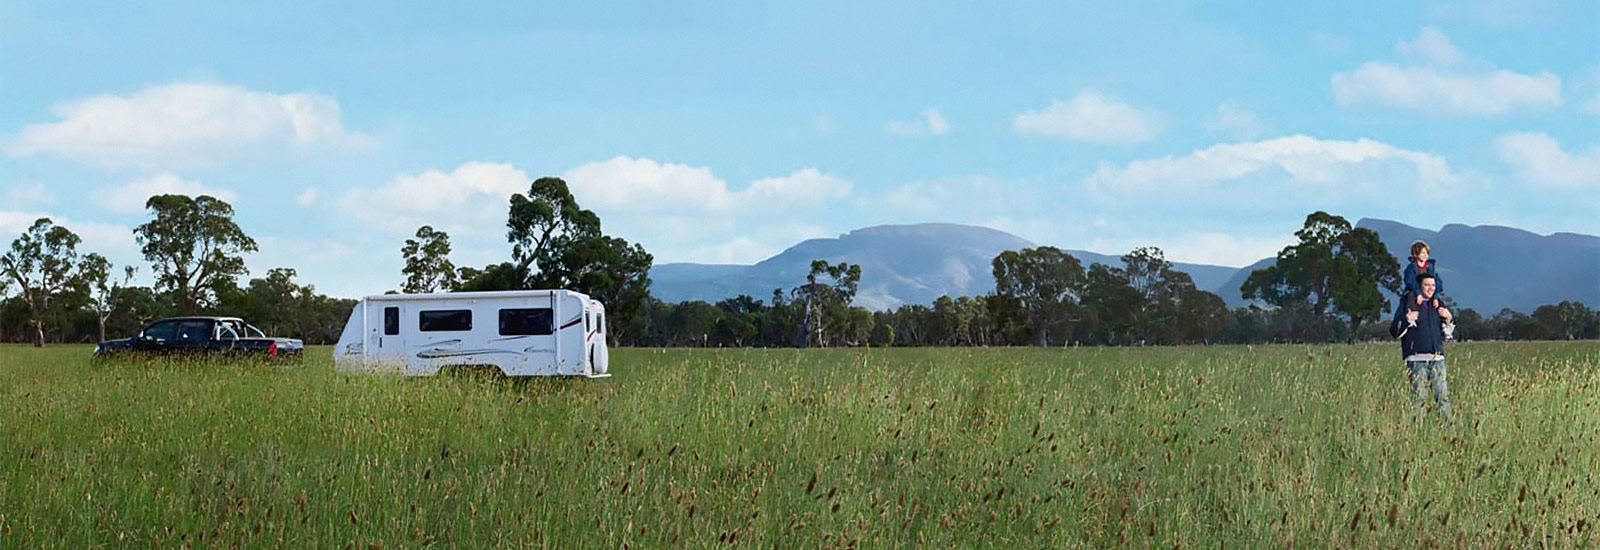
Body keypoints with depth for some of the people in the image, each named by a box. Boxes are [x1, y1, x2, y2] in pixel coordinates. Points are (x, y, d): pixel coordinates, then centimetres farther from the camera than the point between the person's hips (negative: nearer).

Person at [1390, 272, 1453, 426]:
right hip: (1417, 359, -5)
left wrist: (1449, 319, 9)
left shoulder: (1437, 305, 19)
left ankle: (1447, 425, -1)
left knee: (1443, 395, -3)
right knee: (1419, 397, -8)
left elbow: (1447, 333, 28)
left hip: (1437, 358, 5)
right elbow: (1394, 331, -2)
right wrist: (1407, 320, -18)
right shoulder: (1407, 304, 3)